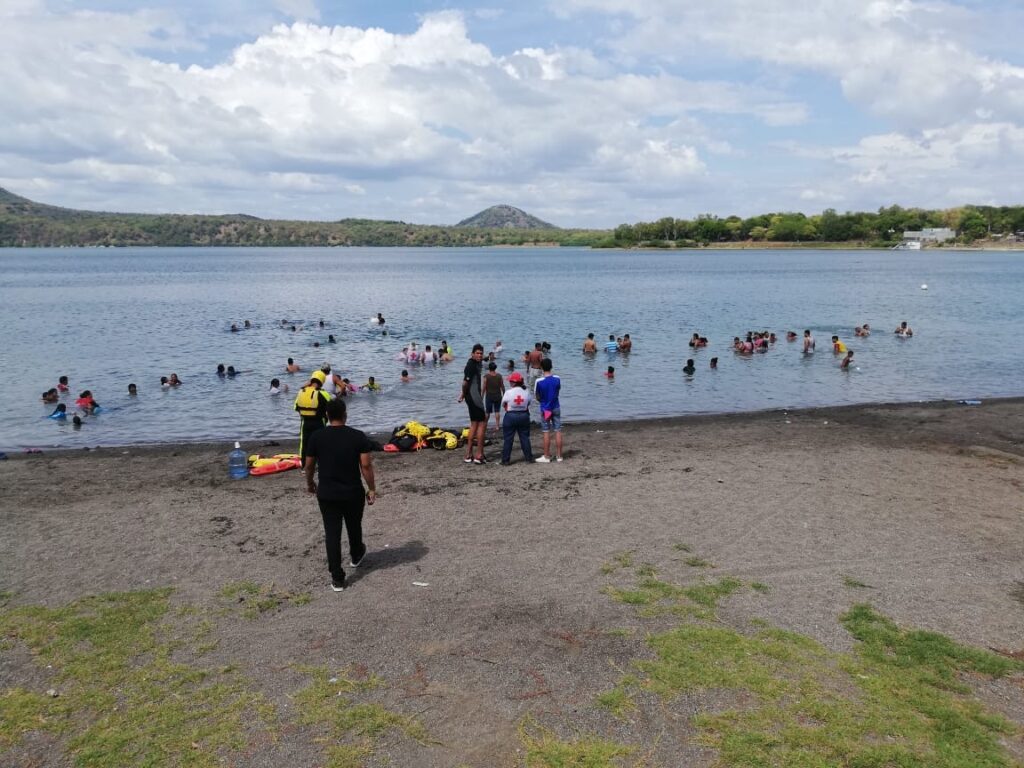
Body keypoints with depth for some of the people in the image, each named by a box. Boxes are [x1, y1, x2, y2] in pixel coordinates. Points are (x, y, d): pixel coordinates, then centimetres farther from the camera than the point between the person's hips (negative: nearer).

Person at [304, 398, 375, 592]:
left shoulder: (317, 436, -6)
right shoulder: (358, 436, -9)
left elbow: (309, 465, 2)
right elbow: (366, 465, -12)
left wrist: (309, 483, 20)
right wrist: (372, 489, -2)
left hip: (327, 494, 0)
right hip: (353, 493, 0)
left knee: (332, 533, 4)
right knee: (354, 527, 23)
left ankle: (337, 578, 4)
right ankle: (356, 556, 49)